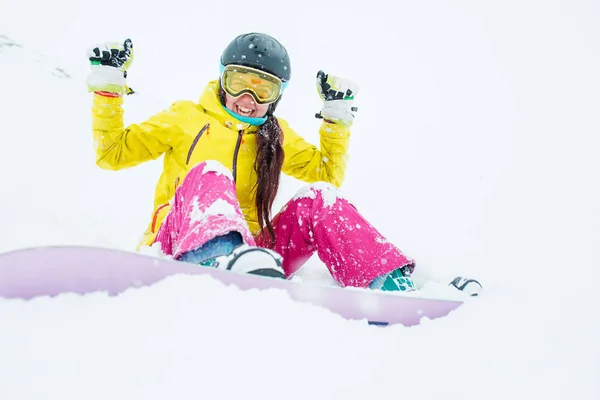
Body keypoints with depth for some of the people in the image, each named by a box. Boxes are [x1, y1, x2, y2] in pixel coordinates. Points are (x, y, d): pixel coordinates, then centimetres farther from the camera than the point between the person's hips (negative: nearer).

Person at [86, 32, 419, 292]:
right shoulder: (187, 117, 14)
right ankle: (216, 259, -66)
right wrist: (107, 88, 4)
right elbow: (113, 153, 13)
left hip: (249, 246, 3)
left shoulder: (276, 137, 23)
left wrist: (337, 116, 15)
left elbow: (328, 174, 23)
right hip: (179, 240, -2)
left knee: (317, 198, -19)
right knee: (209, 174, -32)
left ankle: (390, 284, -38)